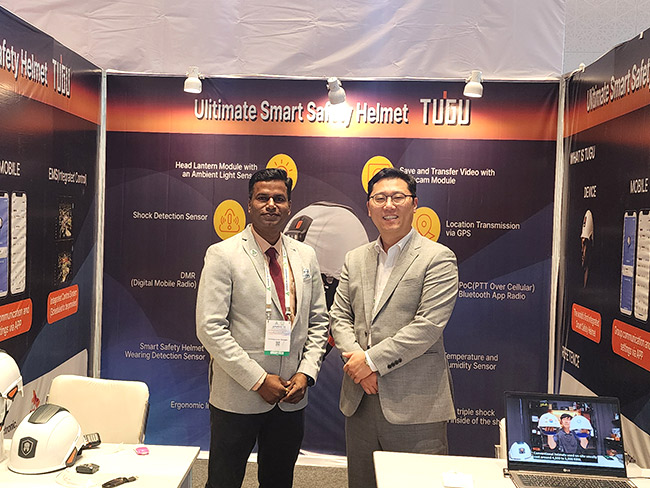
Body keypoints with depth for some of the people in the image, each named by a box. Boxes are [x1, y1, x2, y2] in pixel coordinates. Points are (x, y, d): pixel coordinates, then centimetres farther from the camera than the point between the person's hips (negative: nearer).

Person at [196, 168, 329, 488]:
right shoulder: (223, 254, -8)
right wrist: (258, 380, -16)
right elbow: (209, 327, -14)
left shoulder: (306, 256, 6)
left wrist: (306, 373, -4)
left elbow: (318, 322, 10)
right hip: (238, 397, -4)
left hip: (291, 398, 4)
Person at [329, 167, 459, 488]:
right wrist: (355, 359, -10)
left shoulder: (438, 258, -5)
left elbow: (428, 326, -14)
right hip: (360, 401, 5)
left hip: (414, 405, -5)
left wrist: (372, 359, -15)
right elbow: (339, 317, 8)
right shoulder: (355, 259, 12)